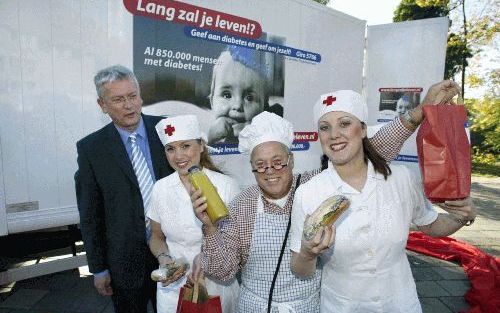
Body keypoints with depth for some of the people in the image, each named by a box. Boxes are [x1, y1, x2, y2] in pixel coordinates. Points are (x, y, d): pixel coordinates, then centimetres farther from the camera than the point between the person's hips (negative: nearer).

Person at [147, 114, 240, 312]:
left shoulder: (227, 185, -15)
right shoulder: (160, 188, -4)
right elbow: (157, 237, 8)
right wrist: (163, 258, -12)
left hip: (217, 285, -2)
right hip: (174, 286, 2)